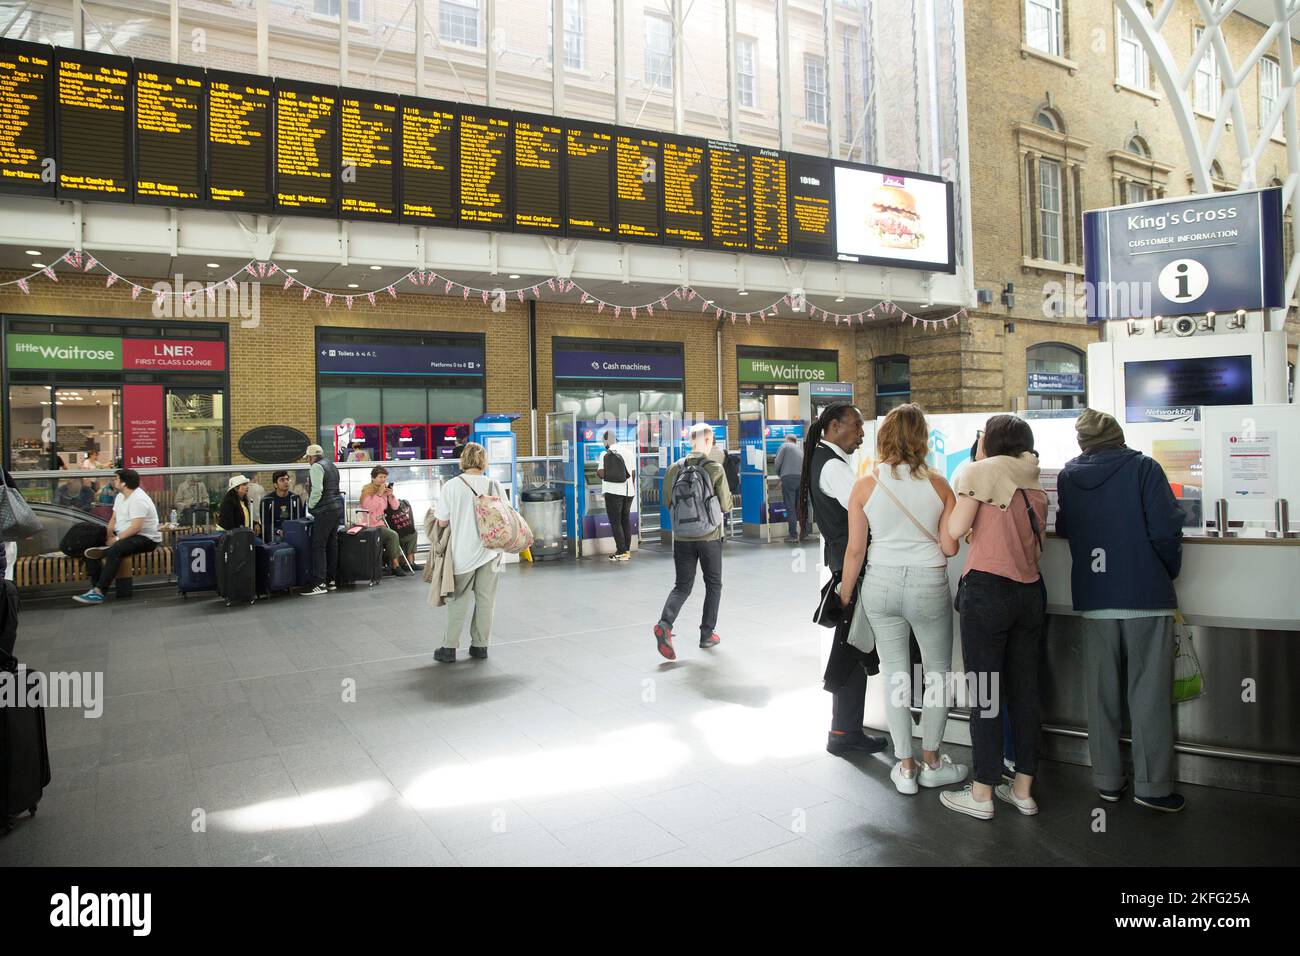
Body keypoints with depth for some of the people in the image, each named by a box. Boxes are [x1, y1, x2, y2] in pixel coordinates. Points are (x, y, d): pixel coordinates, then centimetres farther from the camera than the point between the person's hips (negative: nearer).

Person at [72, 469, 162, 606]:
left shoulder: (138, 500, -19)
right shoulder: (120, 496, 13)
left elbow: (136, 527, -26)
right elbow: (113, 519, 14)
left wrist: (116, 539, -21)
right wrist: (109, 535, -4)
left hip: (145, 538, -11)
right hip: (123, 536, 11)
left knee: (113, 551, -34)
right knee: (91, 550, -1)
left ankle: (98, 592, -32)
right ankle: (96, 587, -12)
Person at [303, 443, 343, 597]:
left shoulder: (317, 467, -10)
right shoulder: (332, 465, 19)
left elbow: (317, 490, -19)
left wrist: (310, 506, -6)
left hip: (325, 510, -9)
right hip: (337, 507, 9)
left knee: (318, 545, -8)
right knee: (332, 543, 12)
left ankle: (319, 583, -11)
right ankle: (330, 580, 18)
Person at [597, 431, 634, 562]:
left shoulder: (605, 455, -7)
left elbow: (601, 473, -12)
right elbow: (630, 473, 2)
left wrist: (598, 473, 10)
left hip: (613, 491, -4)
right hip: (627, 491, 4)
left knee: (615, 521, 2)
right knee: (626, 520, 13)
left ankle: (621, 552, -2)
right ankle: (627, 551, 15)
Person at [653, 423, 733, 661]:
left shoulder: (674, 469, -1)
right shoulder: (715, 469, -11)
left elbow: (669, 503, 7)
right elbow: (726, 506, -6)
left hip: (682, 538, 3)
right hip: (709, 537, -3)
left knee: (682, 586, 10)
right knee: (713, 585, 15)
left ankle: (665, 624, -13)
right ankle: (707, 635, 20)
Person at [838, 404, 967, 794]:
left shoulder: (865, 485, -5)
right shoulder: (937, 484, -5)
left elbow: (854, 550, -3)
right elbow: (950, 547, -5)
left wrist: (844, 596, 8)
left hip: (881, 584, 1)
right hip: (928, 586, -1)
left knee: (896, 676, 12)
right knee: (938, 674, 17)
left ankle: (905, 768, 20)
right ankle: (931, 763, 26)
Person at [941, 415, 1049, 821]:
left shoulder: (981, 471, -5)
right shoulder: (1034, 483, 14)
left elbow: (955, 529, -12)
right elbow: (1036, 543, 13)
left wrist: (961, 496, 8)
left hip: (988, 588, -6)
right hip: (1030, 591, 6)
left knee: (985, 693, 0)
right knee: (1024, 690, 11)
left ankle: (982, 793, 7)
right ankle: (1023, 789, 19)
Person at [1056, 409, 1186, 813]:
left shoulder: (1067, 477, 3)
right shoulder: (1143, 468, -7)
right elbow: (1165, 530, -12)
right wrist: (1169, 574, 4)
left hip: (1093, 599, 3)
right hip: (1147, 596, -3)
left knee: (1101, 693, 12)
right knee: (1149, 695, 6)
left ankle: (1107, 780, 20)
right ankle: (1152, 786, 13)